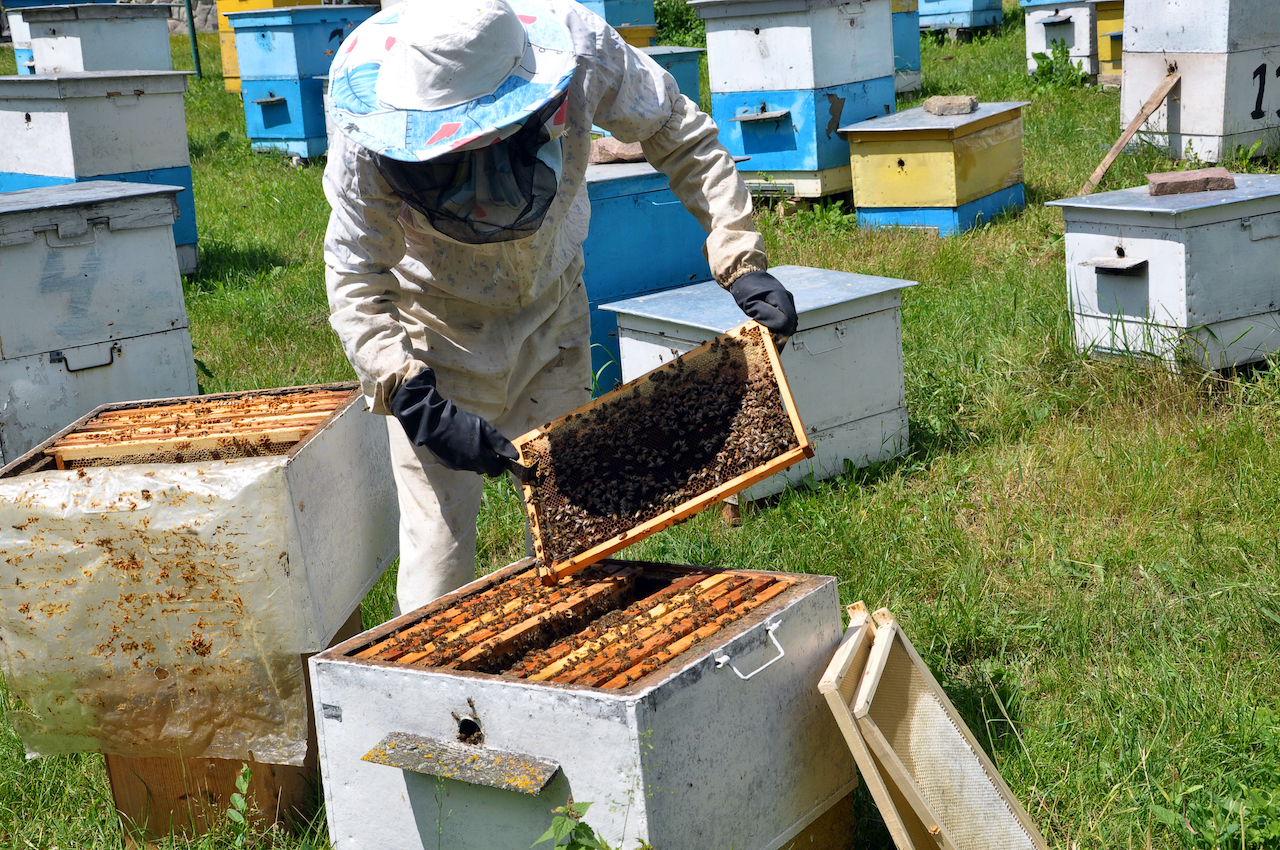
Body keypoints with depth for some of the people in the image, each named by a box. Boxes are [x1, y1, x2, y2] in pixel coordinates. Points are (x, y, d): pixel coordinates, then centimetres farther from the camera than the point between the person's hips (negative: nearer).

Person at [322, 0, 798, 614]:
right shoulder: (368, 139, -31)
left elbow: (680, 134, -13)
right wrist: (411, 396, -37)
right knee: (438, 545, -3)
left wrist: (741, 260, -21)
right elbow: (354, 284, -23)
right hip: (439, 332, -2)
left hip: (553, 313, 2)